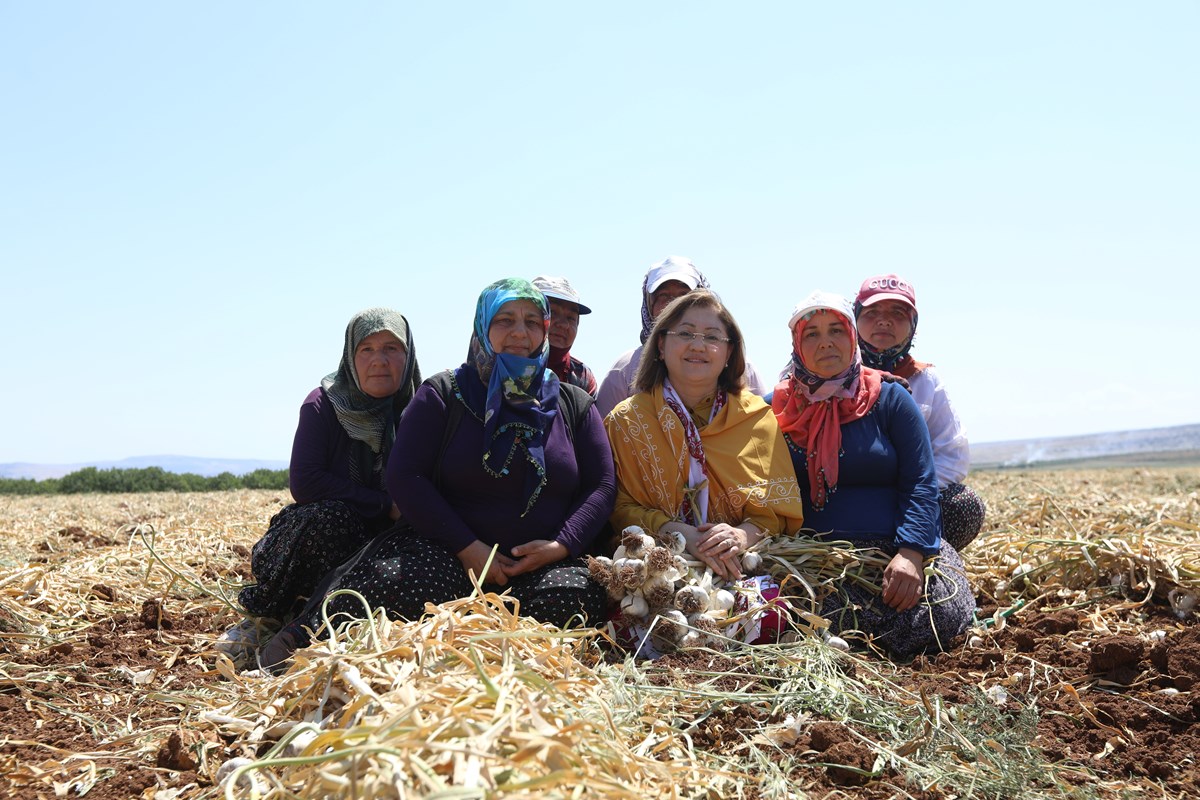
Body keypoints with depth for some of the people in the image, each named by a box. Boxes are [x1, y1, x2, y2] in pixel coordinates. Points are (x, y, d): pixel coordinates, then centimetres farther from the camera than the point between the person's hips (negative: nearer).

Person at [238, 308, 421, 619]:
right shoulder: (324, 404, -6)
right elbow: (303, 483, -15)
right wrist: (385, 504, -17)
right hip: (326, 533, -2)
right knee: (330, 514, -35)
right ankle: (266, 617, -12)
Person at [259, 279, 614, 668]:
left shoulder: (574, 403, 12)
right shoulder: (443, 393, 6)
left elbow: (601, 485, 9)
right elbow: (405, 476, -3)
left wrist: (562, 545, -11)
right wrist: (466, 547, -14)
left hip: (544, 561, 2)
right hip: (447, 549, -2)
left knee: (576, 599, -31)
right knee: (406, 583, -35)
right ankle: (305, 637, -13)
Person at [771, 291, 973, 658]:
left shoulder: (889, 400, 9)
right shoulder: (777, 408, 10)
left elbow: (920, 483, 1)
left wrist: (911, 553, -15)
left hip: (893, 548, 1)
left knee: (943, 612, -26)